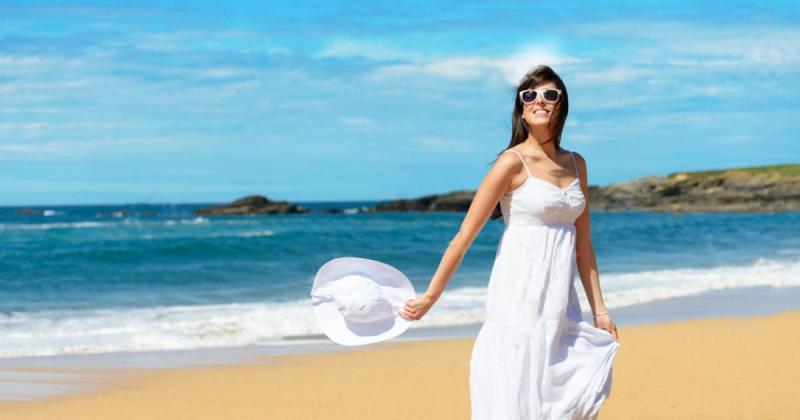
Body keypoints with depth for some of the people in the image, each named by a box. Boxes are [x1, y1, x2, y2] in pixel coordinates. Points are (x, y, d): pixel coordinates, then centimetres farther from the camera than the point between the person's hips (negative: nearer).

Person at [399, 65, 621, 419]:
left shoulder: (576, 164, 13)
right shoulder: (513, 162, -6)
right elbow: (465, 234, -6)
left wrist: (599, 309, 15)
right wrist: (430, 297, -5)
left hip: (561, 307, 6)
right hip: (520, 299, -6)